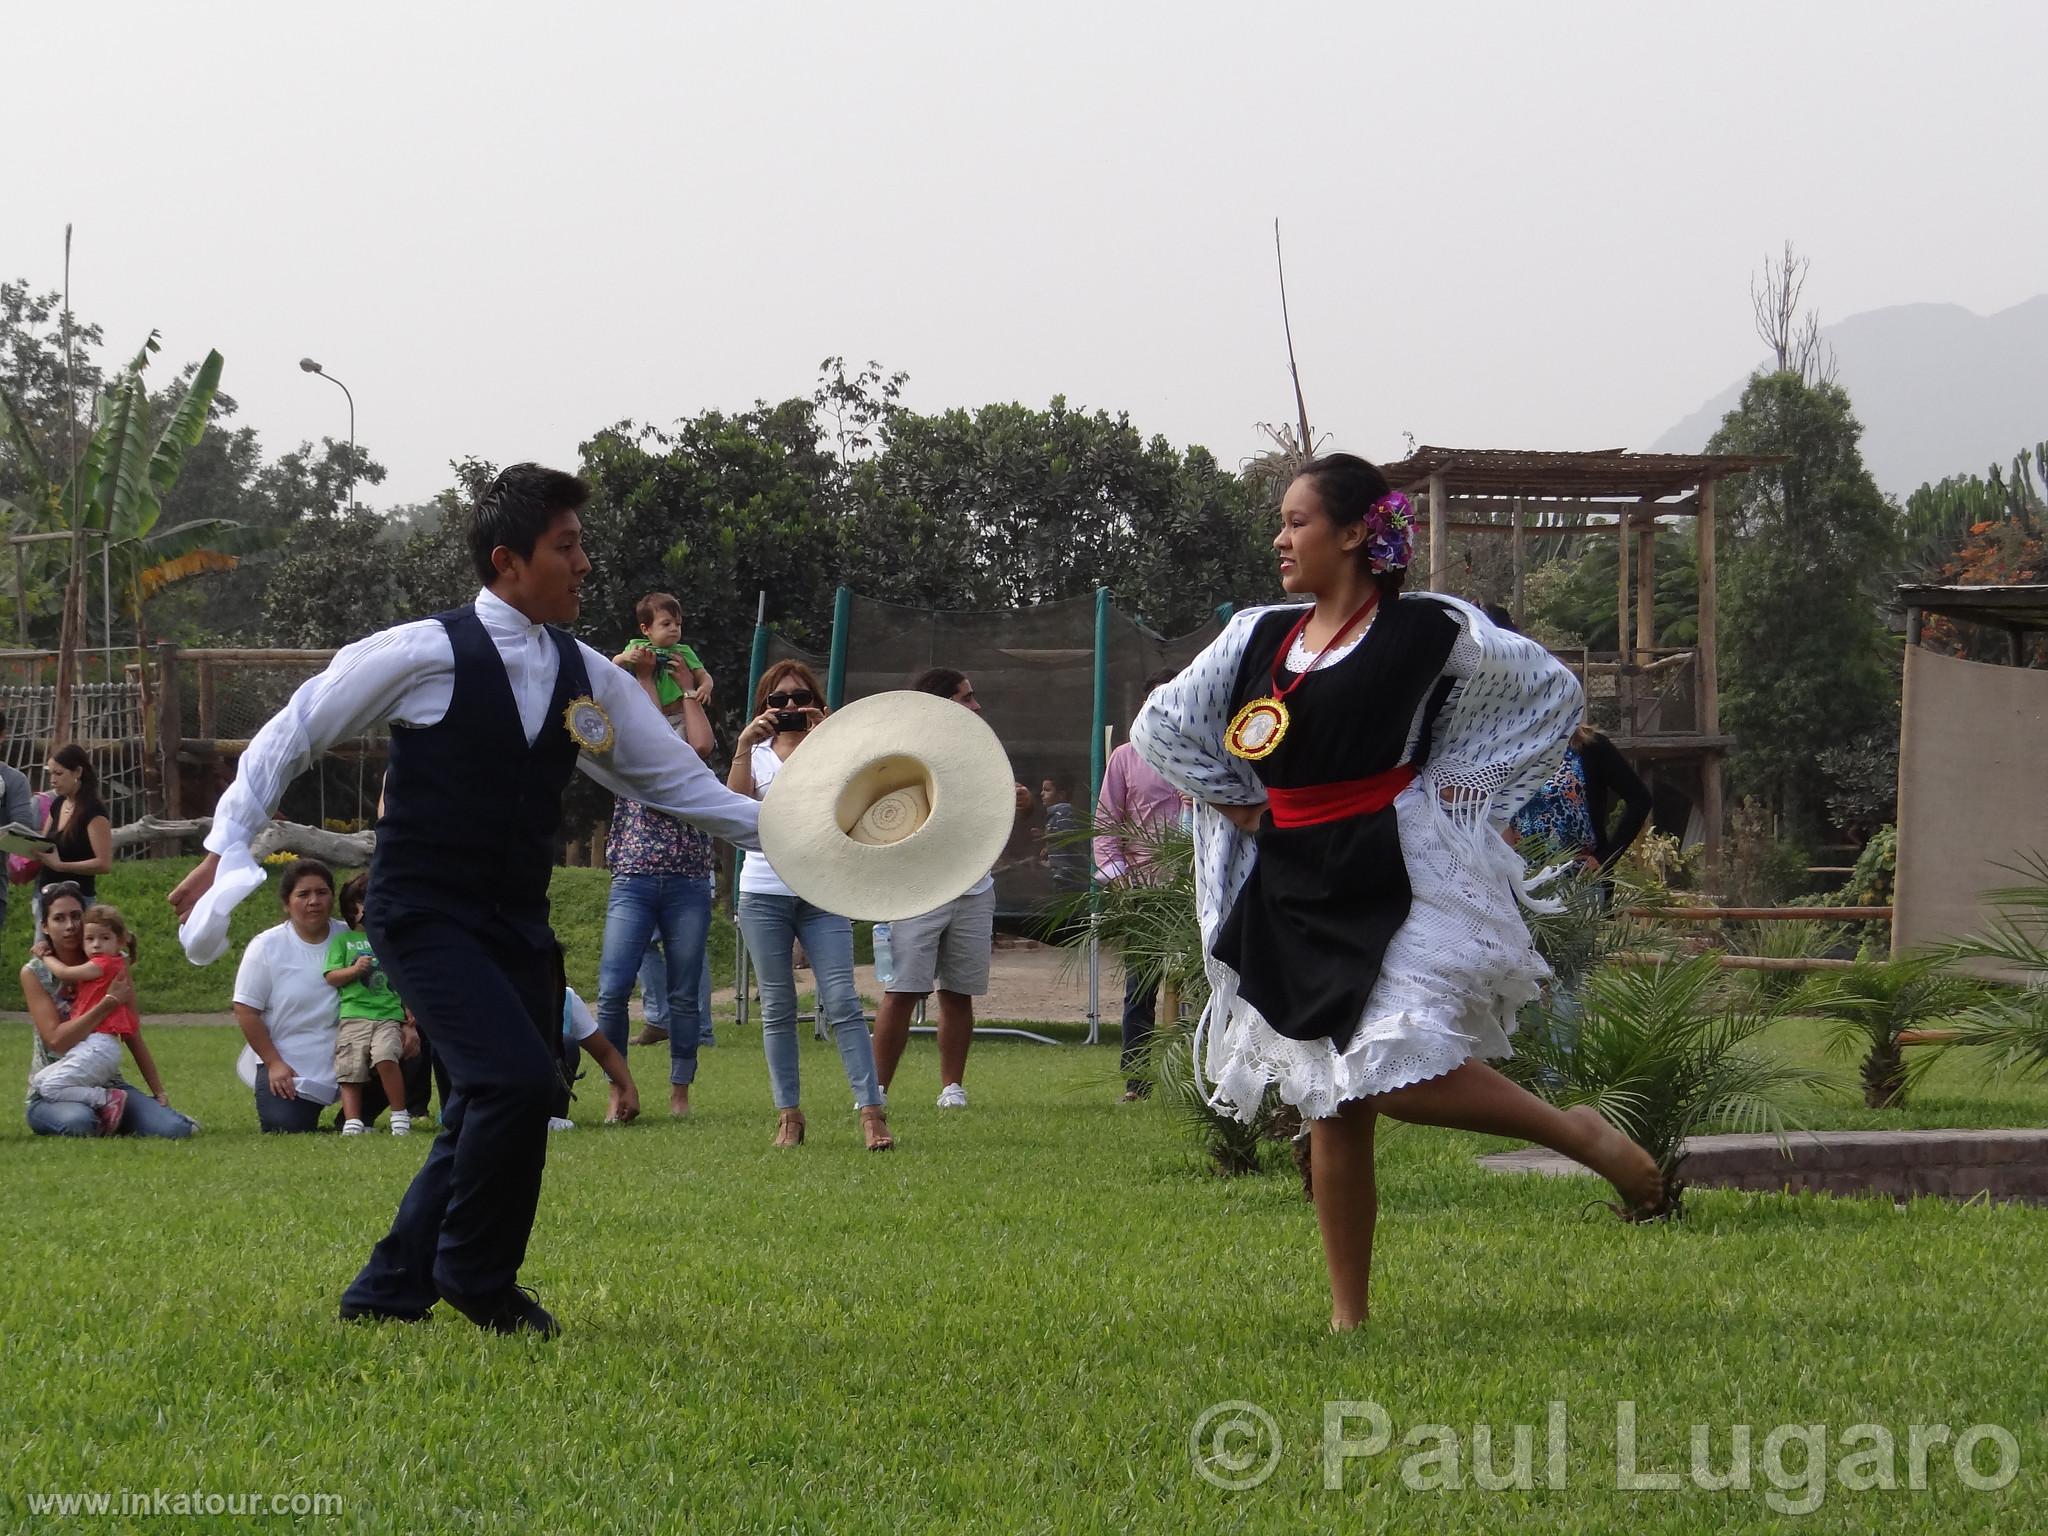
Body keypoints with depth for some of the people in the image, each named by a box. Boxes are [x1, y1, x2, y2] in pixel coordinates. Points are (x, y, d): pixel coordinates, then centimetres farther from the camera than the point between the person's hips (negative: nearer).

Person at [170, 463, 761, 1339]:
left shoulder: (588, 679, 7)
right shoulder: (425, 656, -11)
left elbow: (680, 782, 12)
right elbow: (294, 734, -3)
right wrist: (227, 850, -7)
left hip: (516, 923, 7)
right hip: (423, 913, -7)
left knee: (492, 1115, 7)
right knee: (519, 1079, -21)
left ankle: (388, 1291, 21)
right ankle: (478, 1279, 0)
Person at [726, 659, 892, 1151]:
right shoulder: (756, 754, 10)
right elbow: (734, 804, -8)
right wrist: (744, 746, -17)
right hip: (764, 892, 2)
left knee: (841, 1002, -11)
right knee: (777, 1009, 4)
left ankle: (872, 1113, -15)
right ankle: (788, 1115, 9)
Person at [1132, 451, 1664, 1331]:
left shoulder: (1428, 630, -3)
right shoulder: (1259, 636, 11)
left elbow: (1553, 690, 6)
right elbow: (1161, 725, 18)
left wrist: (1465, 782, 0)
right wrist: (1235, 800, 9)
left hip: (1395, 883, -5)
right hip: (1292, 894, 5)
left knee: (1401, 1074, -22)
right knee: (1330, 1103, 5)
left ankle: (1580, 1135, -1)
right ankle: (1347, 1317, 10)